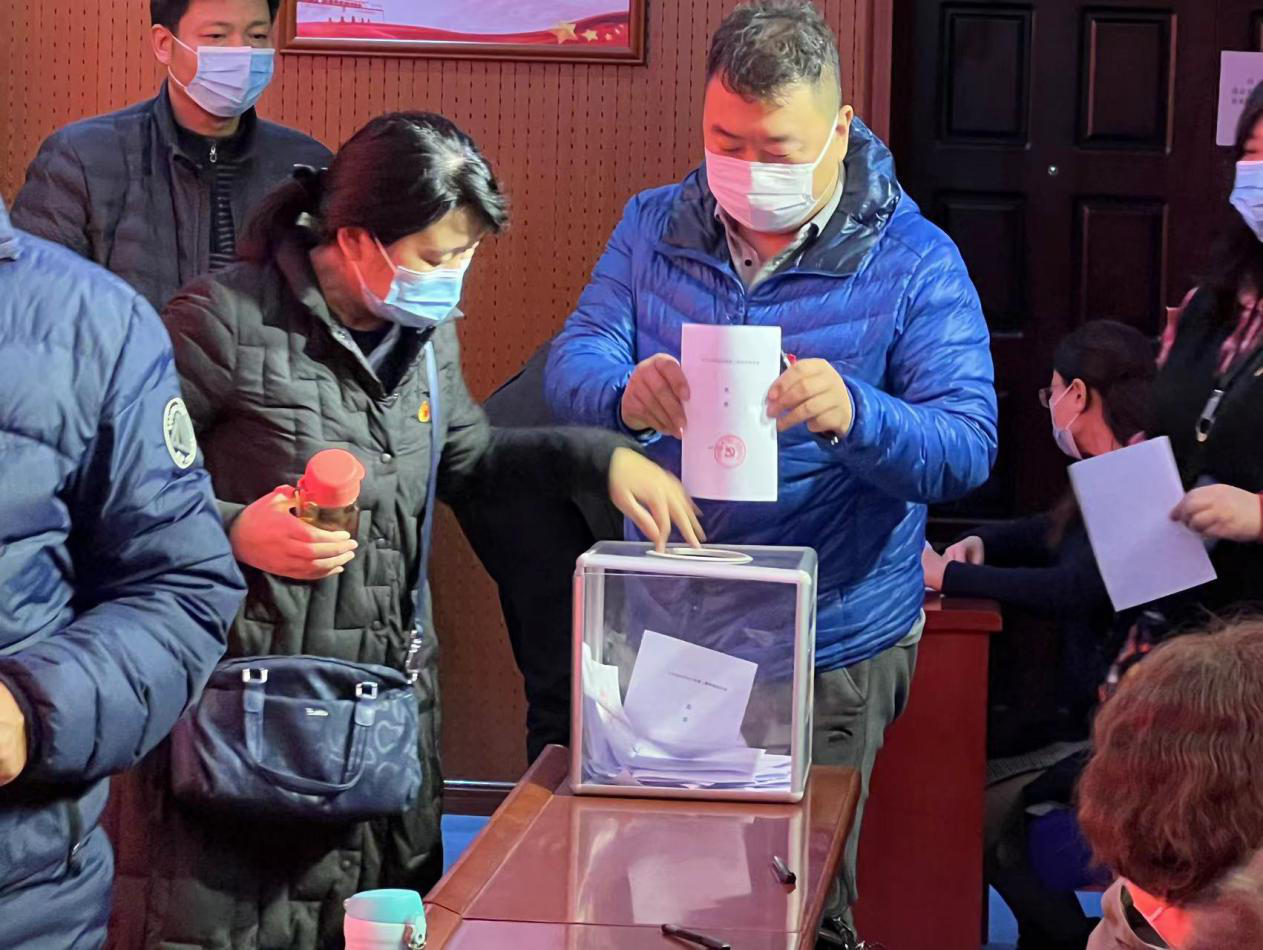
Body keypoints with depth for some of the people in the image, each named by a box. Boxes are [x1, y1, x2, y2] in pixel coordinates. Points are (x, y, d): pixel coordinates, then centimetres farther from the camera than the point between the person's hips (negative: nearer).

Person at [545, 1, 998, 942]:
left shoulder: (916, 262, -9)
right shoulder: (654, 228, 2)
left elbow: (968, 449, -16)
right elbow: (573, 361, -7)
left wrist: (855, 415, -38)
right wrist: (624, 392, -32)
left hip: (835, 651, -3)